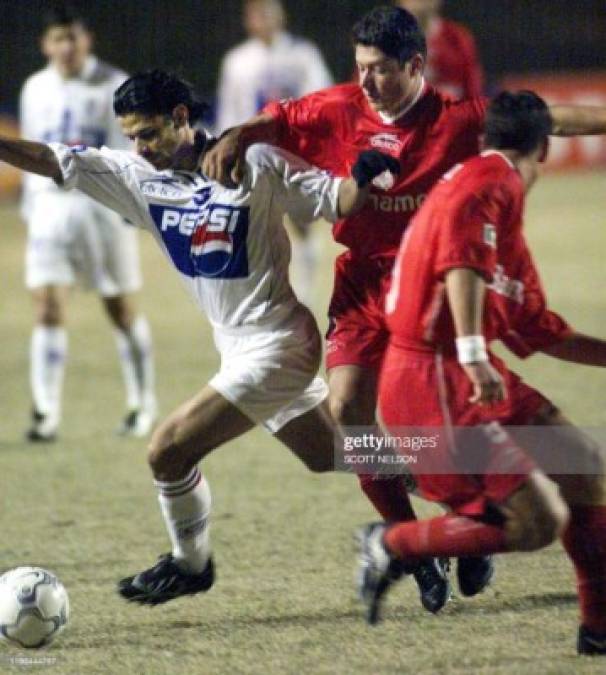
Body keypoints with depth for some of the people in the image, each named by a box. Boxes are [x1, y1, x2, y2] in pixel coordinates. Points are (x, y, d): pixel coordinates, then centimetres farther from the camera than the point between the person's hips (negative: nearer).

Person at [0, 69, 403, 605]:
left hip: (275, 344, -7)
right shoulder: (136, 177, 1)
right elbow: (49, 161, -4)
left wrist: (362, 177, -26)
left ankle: (190, 565, 11)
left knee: (169, 450, -8)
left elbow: (337, 203, -6)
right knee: (335, 459, 15)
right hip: (241, 348, 7)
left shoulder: (256, 164, -13)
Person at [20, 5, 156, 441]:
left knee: (121, 308, 6)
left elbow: (125, 151, -7)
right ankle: (46, 414, -8)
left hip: (102, 205, -3)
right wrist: (30, 206, 17)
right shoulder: (36, 89, 11)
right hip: (51, 205, 3)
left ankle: (142, 405, 20)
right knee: (48, 307, -8)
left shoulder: (113, 86, -2)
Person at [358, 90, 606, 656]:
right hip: (434, 381, -10)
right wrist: (473, 351, -39)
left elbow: (538, 330, 26)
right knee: (537, 523, -13)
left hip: (466, 375, 10)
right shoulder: (493, 180, -10)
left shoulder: (501, 197, 21)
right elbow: (459, 258, -31)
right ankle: (391, 546, 3)